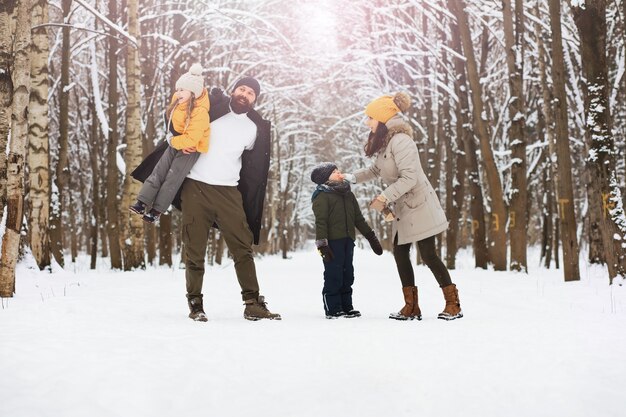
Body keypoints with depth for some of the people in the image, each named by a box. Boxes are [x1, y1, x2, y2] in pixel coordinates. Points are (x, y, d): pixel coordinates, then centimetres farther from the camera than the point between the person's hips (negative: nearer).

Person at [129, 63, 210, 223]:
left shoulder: (199, 112, -30)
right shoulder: (178, 101, -4)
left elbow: (191, 139, -32)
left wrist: (173, 141, -18)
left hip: (189, 150, -8)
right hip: (175, 144, 8)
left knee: (172, 179, -3)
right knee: (158, 172, 1)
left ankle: (156, 211, 5)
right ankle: (142, 203, -1)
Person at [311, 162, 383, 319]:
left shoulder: (348, 194, 18)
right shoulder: (322, 195, -5)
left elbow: (359, 219, 22)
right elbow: (320, 221, -13)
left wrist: (371, 237, 20)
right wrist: (322, 244, -20)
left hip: (348, 240, 7)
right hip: (332, 241, -7)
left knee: (347, 275, 11)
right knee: (333, 275, -5)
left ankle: (346, 306, 20)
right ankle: (333, 309, 1)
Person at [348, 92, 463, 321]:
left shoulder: (400, 140, -22)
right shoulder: (385, 141, 8)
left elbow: (409, 177, -27)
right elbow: (376, 170, 18)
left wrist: (385, 197, -26)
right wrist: (351, 177, 7)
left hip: (419, 205, -10)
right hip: (403, 208, 10)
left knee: (428, 255, -6)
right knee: (400, 253, 7)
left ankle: (453, 304, 5)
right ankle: (411, 307, 11)